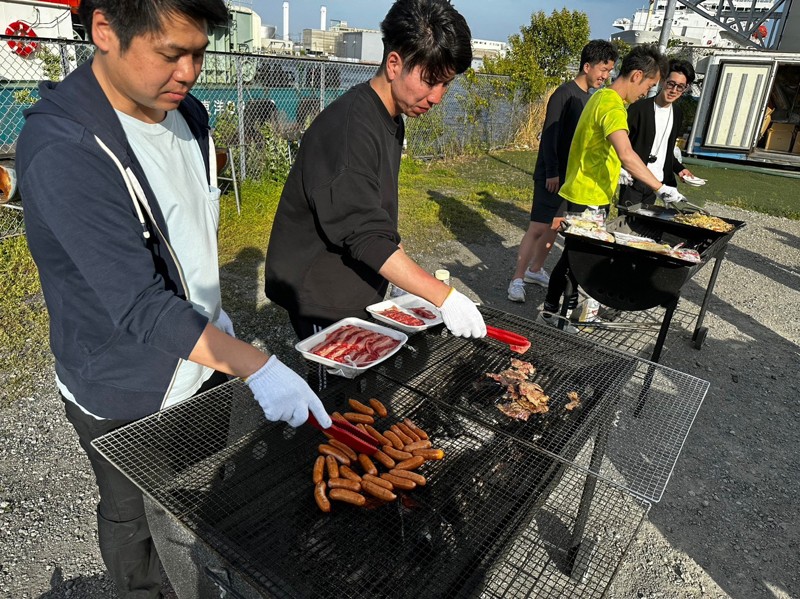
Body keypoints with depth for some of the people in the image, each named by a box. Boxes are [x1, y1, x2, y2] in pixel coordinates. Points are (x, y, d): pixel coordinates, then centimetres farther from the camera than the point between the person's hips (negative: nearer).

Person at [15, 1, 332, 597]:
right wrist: (258, 367, -34)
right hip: (127, 397, -7)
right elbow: (139, 306, -31)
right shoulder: (62, 150, -28)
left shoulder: (188, 114, -2)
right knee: (138, 525, 20)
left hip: (204, 364, 7)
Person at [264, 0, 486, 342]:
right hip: (322, 298, -9)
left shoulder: (392, 119, 7)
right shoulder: (348, 127, -24)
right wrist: (444, 297, -33)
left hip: (361, 288, 9)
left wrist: (409, 276, 12)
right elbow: (365, 234, -30)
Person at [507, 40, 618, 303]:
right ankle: (517, 279, -2)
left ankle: (535, 269, 26)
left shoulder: (591, 97, 12)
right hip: (551, 174, -8)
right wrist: (552, 173, -20)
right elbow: (549, 135, -17)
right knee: (538, 227, -9)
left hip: (572, 175, 8)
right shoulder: (564, 94, -13)